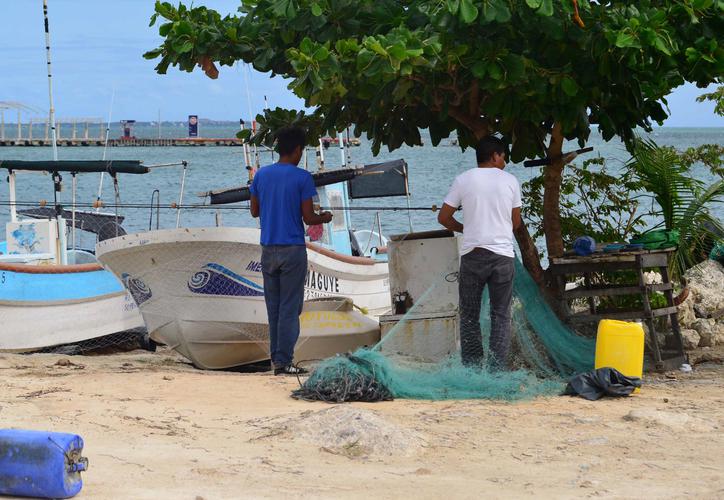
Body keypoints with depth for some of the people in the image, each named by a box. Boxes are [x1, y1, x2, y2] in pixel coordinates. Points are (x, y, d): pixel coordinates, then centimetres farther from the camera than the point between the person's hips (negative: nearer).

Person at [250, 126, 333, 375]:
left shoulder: (261, 175, 5)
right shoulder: (302, 177, -9)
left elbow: (255, 211, 11)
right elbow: (308, 217, -9)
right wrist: (324, 218, 11)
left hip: (268, 250, 5)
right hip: (293, 250, -5)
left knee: (273, 307, 12)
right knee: (290, 308, -2)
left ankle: (276, 358, 14)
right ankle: (283, 362, -5)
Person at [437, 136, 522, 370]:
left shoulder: (463, 180, 2)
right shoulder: (510, 181, 4)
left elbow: (443, 217, 4)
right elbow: (516, 222, 10)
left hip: (472, 254, 0)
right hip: (503, 254, 0)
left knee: (469, 316, 8)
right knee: (501, 316, 6)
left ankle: (472, 370, 4)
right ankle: (498, 371, -2)